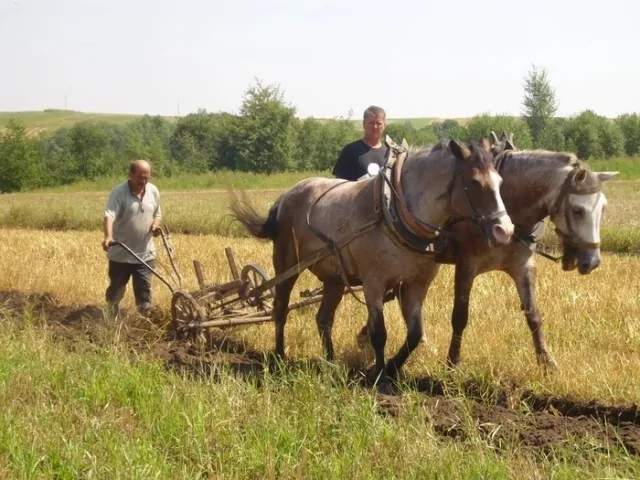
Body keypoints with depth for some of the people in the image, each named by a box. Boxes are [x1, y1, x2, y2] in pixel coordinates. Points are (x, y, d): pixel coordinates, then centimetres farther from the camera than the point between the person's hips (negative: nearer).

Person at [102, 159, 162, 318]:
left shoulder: (153, 191, 3)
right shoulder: (119, 193, -15)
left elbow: (157, 214, 18)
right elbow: (109, 215, -29)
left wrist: (156, 225, -6)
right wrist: (108, 236, -47)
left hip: (145, 253, 3)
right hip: (120, 254, -3)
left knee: (144, 291, 1)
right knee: (116, 290, 11)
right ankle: (112, 320, 31)